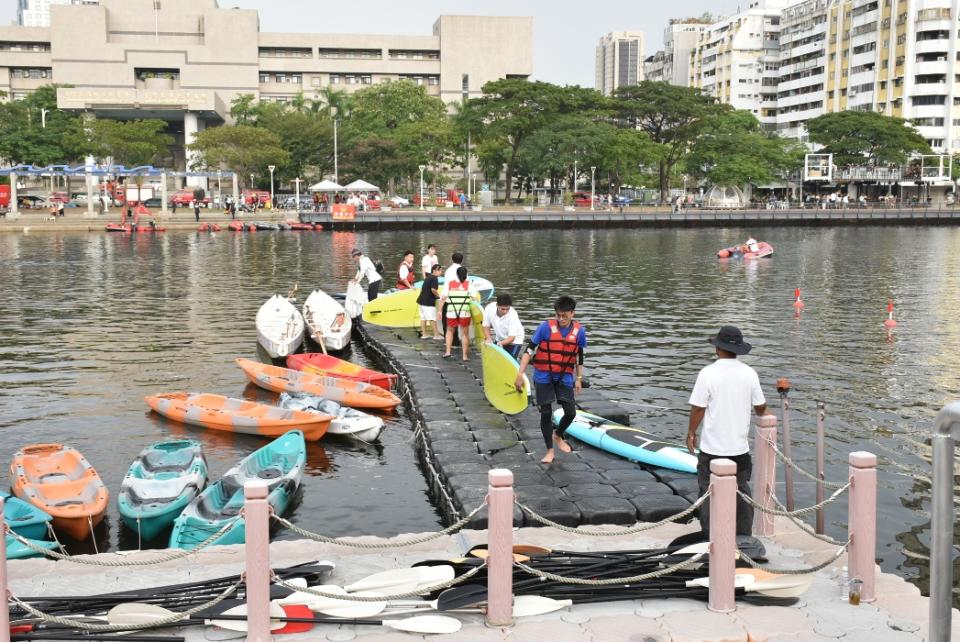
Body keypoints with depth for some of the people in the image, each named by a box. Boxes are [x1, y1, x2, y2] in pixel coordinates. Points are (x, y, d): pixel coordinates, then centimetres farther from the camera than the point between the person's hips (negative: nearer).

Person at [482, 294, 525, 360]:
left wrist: (501, 343, -49)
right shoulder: (489, 308, -23)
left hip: (514, 340, -5)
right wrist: (489, 339, -23)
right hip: (499, 339, 5)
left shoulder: (513, 315, -33)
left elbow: (511, 337, -31)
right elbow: (486, 326, -8)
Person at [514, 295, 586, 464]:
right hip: (543, 376, -2)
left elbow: (579, 357, 10)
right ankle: (550, 450, 10)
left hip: (565, 377, 3)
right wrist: (520, 374, -17)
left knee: (571, 412, -1)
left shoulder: (579, 331, -3)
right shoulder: (546, 327, -13)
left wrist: (579, 379, 9)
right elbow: (529, 350, -11)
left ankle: (558, 436, 30)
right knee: (546, 413, -3)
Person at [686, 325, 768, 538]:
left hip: (713, 448, -4)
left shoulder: (708, 373, -14)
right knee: (742, 492, 16)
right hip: (740, 447, 4)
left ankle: (711, 538, 12)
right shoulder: (749, 373, -3)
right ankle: (744, 536, 23)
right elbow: (760, 407, 6)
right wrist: (764, 415, 31)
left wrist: (691, 433, 4)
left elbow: (698, 408, -12)